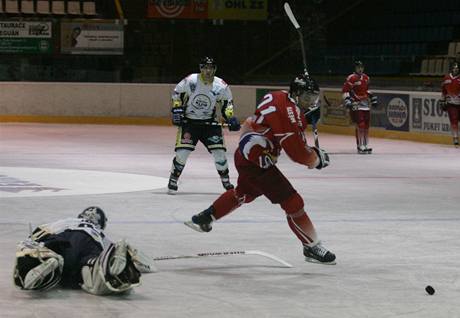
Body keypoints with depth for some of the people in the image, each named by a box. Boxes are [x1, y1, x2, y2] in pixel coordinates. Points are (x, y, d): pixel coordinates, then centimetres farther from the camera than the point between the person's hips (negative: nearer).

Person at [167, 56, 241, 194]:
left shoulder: (221, 86, -8)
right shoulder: (190, 81, -13)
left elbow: (227, 103, 6)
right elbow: (177, 94, 2)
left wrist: (231, 118, -7)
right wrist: (177, 111, -7)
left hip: (209, 122, 2)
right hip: (188, 121, -2)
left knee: (219, 151, -5)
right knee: (182, 151, -13)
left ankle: (226, 181, 14)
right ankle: (173, 181, 3)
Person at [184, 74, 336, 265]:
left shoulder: (278, 97, 6)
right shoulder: (288, 113, -24)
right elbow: (297, 152, -25)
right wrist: (317, 158, -6)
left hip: (245, 154, 11)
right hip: (256, 162, -11)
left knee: (243, 193, 35)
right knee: (292, 203, -8)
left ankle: (205, 218, 47)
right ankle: (312, 248, -1)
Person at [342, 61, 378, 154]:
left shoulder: (366, 78, 14)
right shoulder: (351, 78, -11)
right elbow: (345, 90, -14)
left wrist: (372, 98, 26)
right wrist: (347, 100, -23)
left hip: (365, 104, 8)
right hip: (355, 105, -8)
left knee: (366, 125, 10)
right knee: (360, 125, -14)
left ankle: (366, 145, 20)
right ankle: (360, 147, -12)